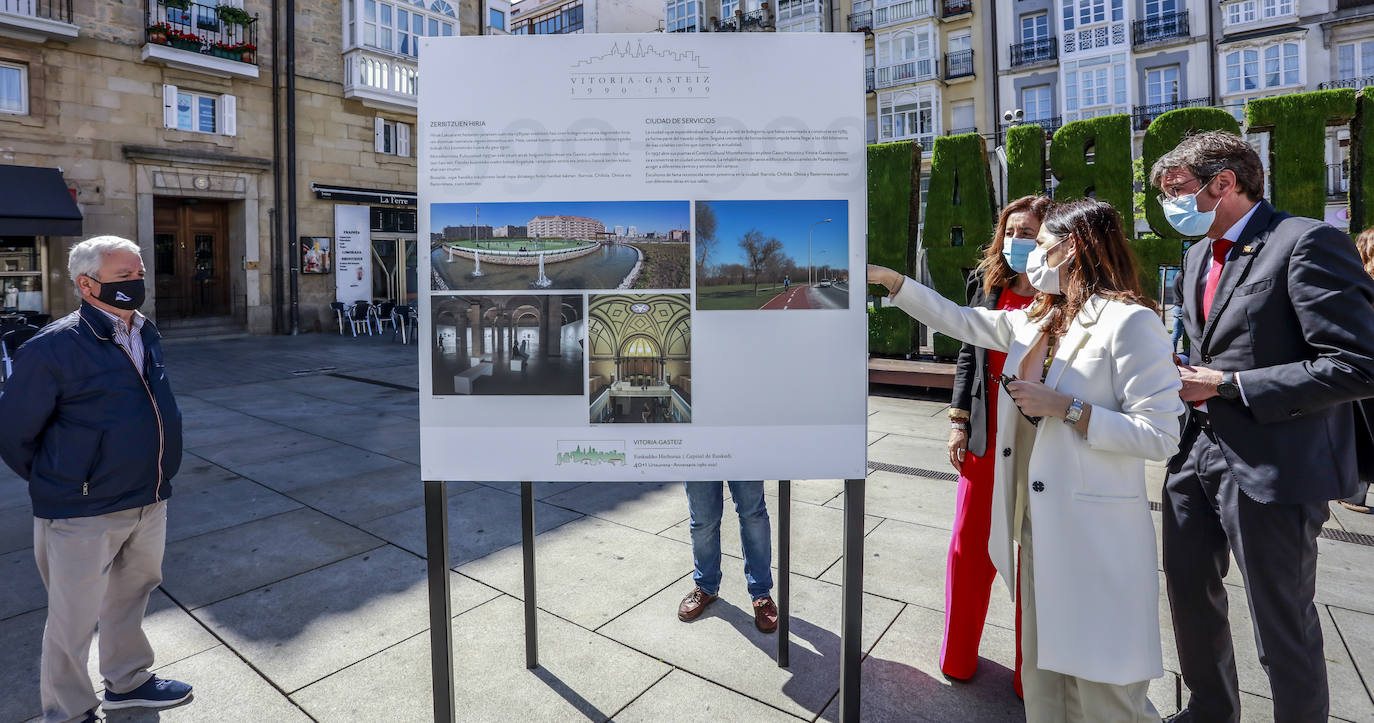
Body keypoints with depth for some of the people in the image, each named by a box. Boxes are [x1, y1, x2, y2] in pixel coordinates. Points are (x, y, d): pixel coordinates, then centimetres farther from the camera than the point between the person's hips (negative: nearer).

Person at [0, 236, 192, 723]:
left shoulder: (147, 334, 4)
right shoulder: (56, 346, -17)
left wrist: (151, 480, 17)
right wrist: (59, 484, 2)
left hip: (149, 503, 6)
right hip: (84, 517, -6)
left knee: (131, 596, 23)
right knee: (74, 619, 10)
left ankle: (128, 681, 43)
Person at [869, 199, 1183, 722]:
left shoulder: (1129, 322, -13)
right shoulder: (1037, 320, 10)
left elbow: (1162, 435, -17)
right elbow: (958, 321, 15)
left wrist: (1064, 408, -20)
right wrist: (888, 279, 11)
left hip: (1094, 534, -7)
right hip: (1037, 522, 7)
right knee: (1044, 669, 21)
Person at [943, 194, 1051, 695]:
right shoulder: (986, 284, 6)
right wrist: (959, 420, 6)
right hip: (986, 438, 4)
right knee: (968, 546, 11)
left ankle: (1031, 673, 29)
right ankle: (958, 655, 32)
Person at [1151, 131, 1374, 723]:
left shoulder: (1307, 243, -13)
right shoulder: (1198, 256, 12)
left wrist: (1226, 384, -19)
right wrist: (1186, 373, 2)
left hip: (1271, 468, -8)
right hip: (1198, 453, 8)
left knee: (1283, 627, 7)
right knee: (1189, 592, 20)